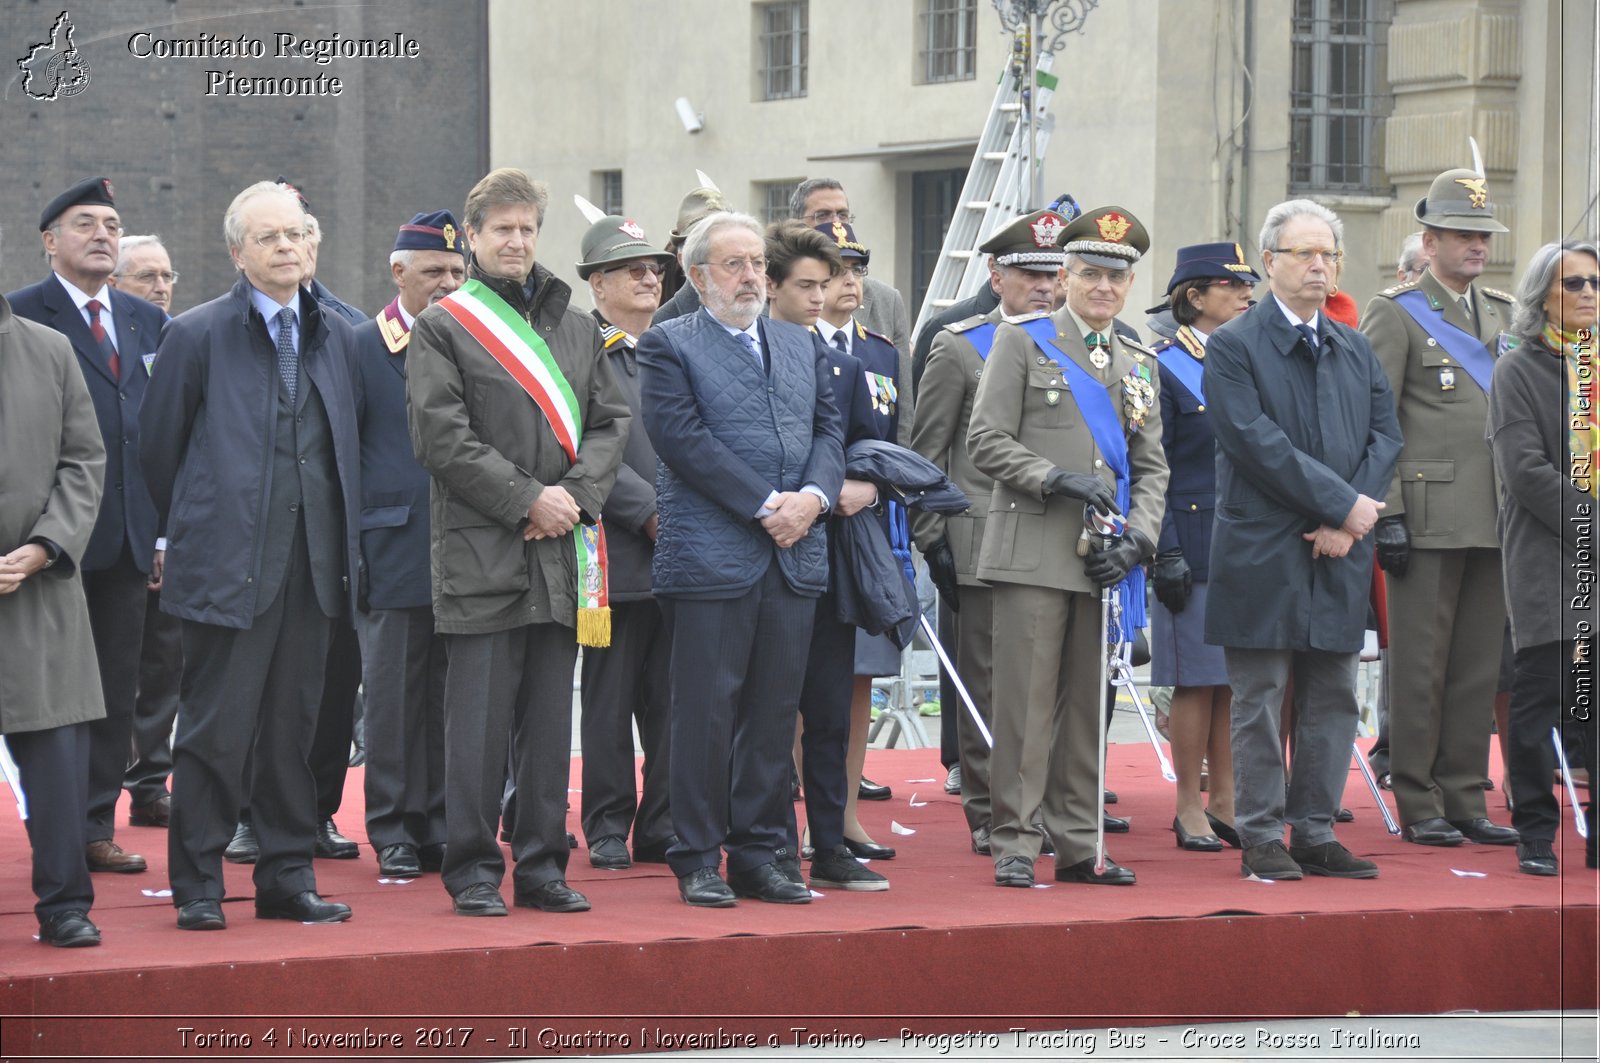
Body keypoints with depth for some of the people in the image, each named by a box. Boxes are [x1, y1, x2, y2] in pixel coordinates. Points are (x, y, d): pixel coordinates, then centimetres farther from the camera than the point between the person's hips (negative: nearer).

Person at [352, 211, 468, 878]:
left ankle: (443, 826, 14)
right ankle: (395, 832, 8)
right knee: (394, 696, 1)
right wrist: (351, 541, -5)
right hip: (394, 549, -3)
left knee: (451, 696, 6)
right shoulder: (362, 346, 1)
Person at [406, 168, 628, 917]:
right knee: (480, 720, -4)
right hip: (481, 552, -5)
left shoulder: (576, 328, 16)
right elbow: (441, 438, -8)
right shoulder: (442, 328, 1)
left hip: (562, 549, 5)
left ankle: (542, 865, 14)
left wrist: (575, 495, -6)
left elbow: (610, 421, 12)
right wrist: (527, 498, -13)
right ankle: (473, 870, 3)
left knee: (550, 717, 7)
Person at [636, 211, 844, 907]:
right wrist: (765, 505, -15)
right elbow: (684, 439, -11)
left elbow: (829, 430, 13)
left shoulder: (801, 346, 19)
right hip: (711, 556, -5)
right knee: (706, 712, -3)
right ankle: (698, 860, 5)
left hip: (794, 556, 5)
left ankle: (759, 854, 13)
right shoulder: (668, 346, 0)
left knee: (775, 712, 7)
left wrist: (814, 496, -7)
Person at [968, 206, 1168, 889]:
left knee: (1089, 703, 7)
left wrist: (1137, 539, -1)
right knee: (1026, 700, -6)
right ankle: (1014, 844, -2)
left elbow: (1151, 468, 15)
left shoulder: (1140, 366, 18)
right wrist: (1057, 479, -15)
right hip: (1034, 550, -5)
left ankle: (1079, 844, 13)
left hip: (1105, 559, 5)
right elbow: (986, 441, -3)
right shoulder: (1022, 343, 3)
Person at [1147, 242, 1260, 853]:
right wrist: (1165, 553, -13)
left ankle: (1224, 801, 15)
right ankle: (1190, 808, 5)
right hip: (1195, 545, -6)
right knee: (1197, 681, -2)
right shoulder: (1164, 368, -5)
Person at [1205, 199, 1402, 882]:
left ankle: (1315, 834, 15)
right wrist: (1342, 504, -16)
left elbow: (1385, 435, 7)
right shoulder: (1233, 347, -4)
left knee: (1333, 699, 7)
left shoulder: (1356, 351, 15)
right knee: (1260, 703, 0)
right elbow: (1256, 441, -14)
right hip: (1262, 552, -5)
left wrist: (1344, 524, -9)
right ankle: (1262, 840, 6)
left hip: (1339, 549, 5)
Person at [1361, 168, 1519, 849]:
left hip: (1494, 523, 6)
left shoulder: (1504, 314, 17)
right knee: (1419, 666, -2)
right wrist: (1386, 513, -13)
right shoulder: (1396, 313, -1)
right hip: (1428, 518, -6)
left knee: (1480, 667, 7)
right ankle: (1418, 807, 3)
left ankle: (1465, 802, 13)